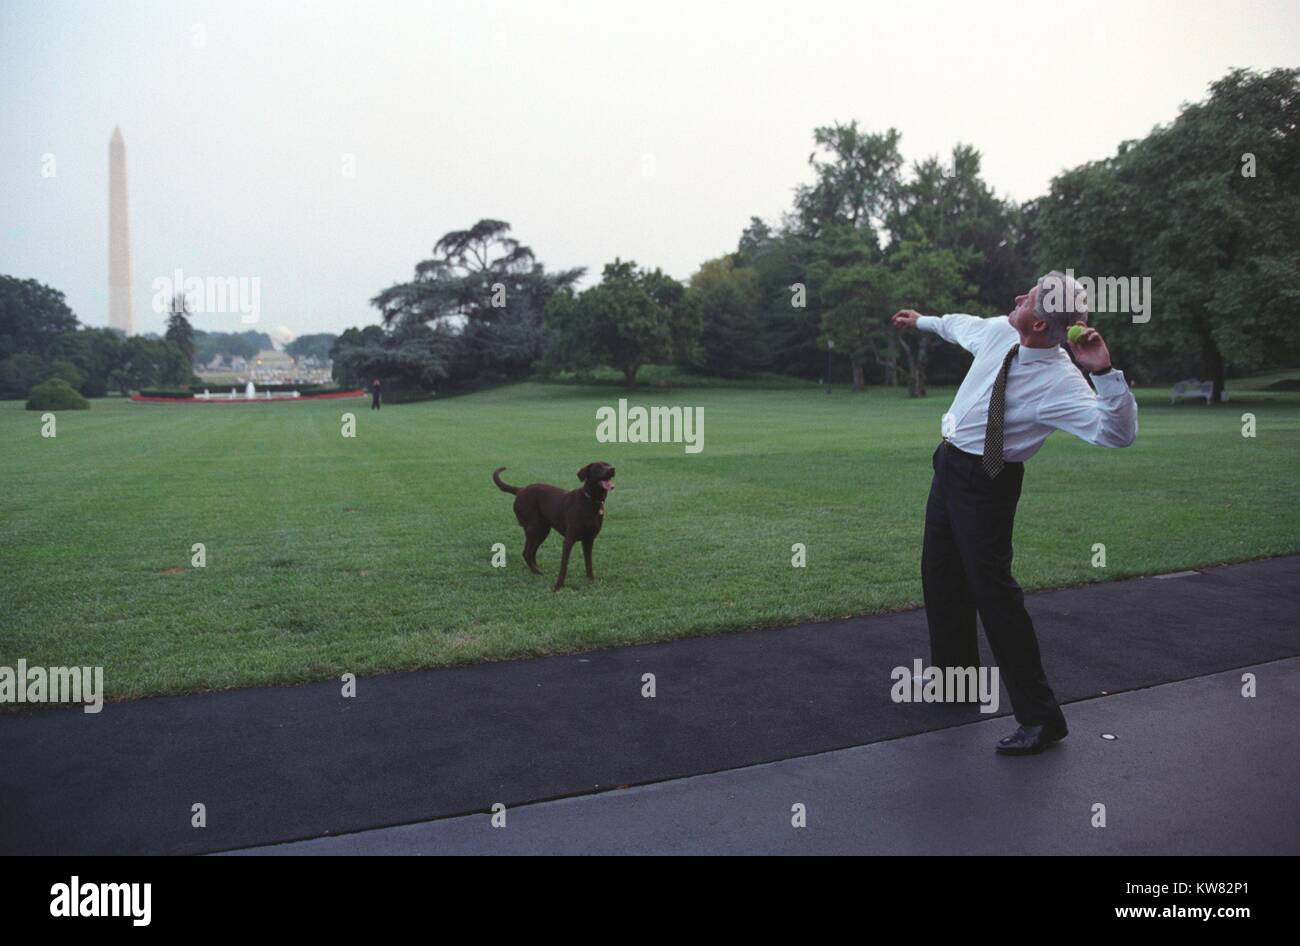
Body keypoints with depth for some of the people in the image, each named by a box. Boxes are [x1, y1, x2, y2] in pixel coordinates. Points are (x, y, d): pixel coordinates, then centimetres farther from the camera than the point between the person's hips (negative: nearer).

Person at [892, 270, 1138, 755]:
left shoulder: (1062, 381, -23)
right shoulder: (997, 332, -3)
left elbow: (1118, 432, -34)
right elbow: (962, 325, 21)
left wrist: (1104, 372, -46)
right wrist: (922, 321, 38)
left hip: (987, 484, -8)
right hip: (949, 466, 8)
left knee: (993, 590, -12)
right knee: (941, 576, 17)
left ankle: (1041, 717, -3)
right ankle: (957, 673, 38)